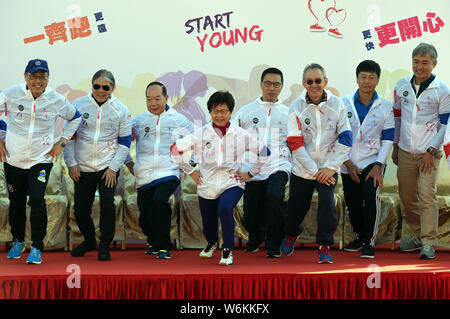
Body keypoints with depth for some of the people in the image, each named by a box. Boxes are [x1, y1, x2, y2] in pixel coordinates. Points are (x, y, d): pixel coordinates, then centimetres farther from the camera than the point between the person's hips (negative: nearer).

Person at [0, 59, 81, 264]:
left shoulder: (56, 100, -4)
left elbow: (75, 118, 12)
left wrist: (62, 142, 6)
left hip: (41, 160, -1)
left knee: (37, 200, -17)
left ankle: (37, 247, -5)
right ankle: (18, 240, 36)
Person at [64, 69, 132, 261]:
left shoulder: (121, 110, 1)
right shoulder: (78, 105, 2)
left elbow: (124, 141, 2)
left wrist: (113, 167, -6)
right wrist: (71, 163, -1)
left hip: (108, 168, -2)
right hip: (83, 168, 2)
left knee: (107, 202, -19)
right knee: (80, 211, 6)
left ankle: (104, 246, -1)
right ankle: (89, 241, 35)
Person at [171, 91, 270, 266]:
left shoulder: (240, 135, -1)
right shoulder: (201, 134, -1)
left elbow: (264, 153, 8)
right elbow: (175, 149, 7)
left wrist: (250, 173, 6)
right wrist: (190, 171, 7)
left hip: (232, 183, -2)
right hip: (207, 186, 2)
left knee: (225, 207, -34)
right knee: (208, 230, 10)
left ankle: (228, 250, -15)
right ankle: (212, 243, 50)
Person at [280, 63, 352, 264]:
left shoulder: (336, 105, -6)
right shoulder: (296, 107, -8)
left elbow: (345, 138, -7)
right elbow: (295, 143, -11)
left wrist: (330, 167, -13)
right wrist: (314, 171, -13)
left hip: (327, 169, -1)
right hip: (303, 169, 1)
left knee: (327, 202, -21)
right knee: (296, 207, 11)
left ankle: (324, 246, -3)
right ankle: (291, 234, 46)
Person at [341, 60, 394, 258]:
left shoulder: (385, 107, 2)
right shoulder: (344, 104, 2)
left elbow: (388, 139, 0)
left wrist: (378, 165, -11)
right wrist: (347, 163, -5)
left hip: (372, 162, -2)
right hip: (349, 165, 2)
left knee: (370, 194, -25)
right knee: (352, 203, 6)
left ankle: (369, 242, -12)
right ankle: (359, 236, 34)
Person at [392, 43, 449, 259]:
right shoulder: (402, 86, 5)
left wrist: (431, 151, -10)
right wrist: (395, 146, 15)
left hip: (429, 152, -4)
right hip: (405, 151, 4)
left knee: (427, 195, -11)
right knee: (407, 195, 9)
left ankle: (428, 243, -7)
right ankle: (417, 235, 25)